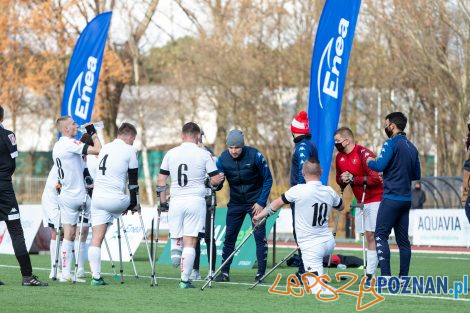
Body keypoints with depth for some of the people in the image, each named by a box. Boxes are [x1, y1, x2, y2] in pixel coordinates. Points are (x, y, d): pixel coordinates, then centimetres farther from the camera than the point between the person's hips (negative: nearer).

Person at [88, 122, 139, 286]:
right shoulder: (129, 150, -2)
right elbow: (133, 179, -1)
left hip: (97, 197, 6)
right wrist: (134, 203, 9)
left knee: (96, 239, 3)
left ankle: (96, 276, 0)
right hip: (115, 200, -6)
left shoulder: (105, 148, 18)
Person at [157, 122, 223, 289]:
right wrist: (220, 178, 22)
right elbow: (215, 180, 0)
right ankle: (185, 280, -3)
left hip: (176, 201, 2)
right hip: (196, 200, -2)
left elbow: (161, 180, 8)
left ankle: (175, 247, -8)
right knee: (190, 242, -2)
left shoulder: (171, 154, 5)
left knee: (176, 237, 22)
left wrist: (163, 201, 18)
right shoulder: (204, 154, -3)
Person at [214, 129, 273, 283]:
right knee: (229, 236, 2)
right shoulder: (223, 158, -10)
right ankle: (224, 272, 9)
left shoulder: (254, 155, -17)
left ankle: (261, 273, -2)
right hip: (235, 202, 3)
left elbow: (268, 179, -7)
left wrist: (261, 202, -11)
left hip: (255, 201, -3)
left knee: (260, 236, -7)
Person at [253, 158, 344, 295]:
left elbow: (277, 204, 0)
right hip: (329, 243, 6)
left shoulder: (298, 190, -16)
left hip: (311, 247, -6)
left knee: (318, 291, -7)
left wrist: (260, 215, 16)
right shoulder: (329, 191, -1)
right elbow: (341, 207, 21)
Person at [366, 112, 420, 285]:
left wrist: (370, 161, 3)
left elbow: (379, 166, -17)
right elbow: (416, 175, 18)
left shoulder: (391, 144, -9)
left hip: (392, 197, -8)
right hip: (406, 198, 8)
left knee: (381, 235, -7)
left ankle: (386, 275, -18)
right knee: (403, 239, 10)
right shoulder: (412, 147, 14)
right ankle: (404, 277, 9)